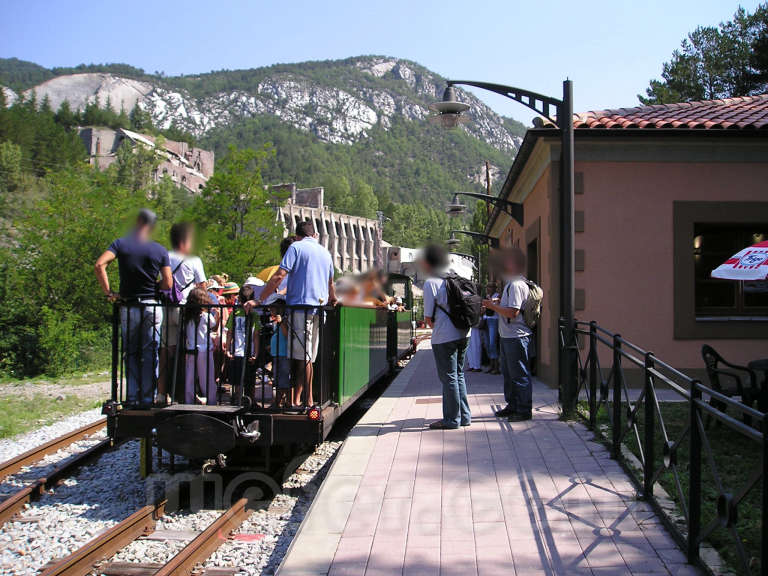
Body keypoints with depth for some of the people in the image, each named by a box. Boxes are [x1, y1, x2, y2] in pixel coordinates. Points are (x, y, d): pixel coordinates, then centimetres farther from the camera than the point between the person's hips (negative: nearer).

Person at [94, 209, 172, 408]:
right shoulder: (160, 250, 0)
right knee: (150, 354, 5)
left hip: (128, 307, 1)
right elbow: (168, 284, -5)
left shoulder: (121, 244, 0)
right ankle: (147, 399, 6)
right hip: (152, 307, -1)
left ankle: (132, 397, 10)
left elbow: (99, 265, -15)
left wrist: (108, 292, -8)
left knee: (131, 354, 12)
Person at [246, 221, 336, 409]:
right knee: (308, 356, 9)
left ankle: (302, 399, -7)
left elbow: (279, 276, -11)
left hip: (301, 305, -6)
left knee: (302, 356, -7)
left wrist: (259, 300, -9)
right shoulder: (325, 252, 19)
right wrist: (333, 301, 48)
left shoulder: (296, 247, -1)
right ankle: (306, 398, 10)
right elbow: (330, 284, 30)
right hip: (319, 307, 6)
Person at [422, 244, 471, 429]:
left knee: (449, 378, 0)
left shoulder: (430, 283, -9)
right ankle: (464, 416, 22)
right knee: (458, 375, 17)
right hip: (463, 334, 7)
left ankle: (452, 419, 7)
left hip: (444, 337, -7)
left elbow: (428, 318, -10)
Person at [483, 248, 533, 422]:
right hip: (507, 336, 11)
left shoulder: (516, 285, -18)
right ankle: (512, 406, 29)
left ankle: (524, 410, 5)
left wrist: (493, 306, -15)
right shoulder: (511, 283, 15)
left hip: (516, 337, -11)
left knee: (519, 375, -3)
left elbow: (512, 312, -25)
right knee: (508, 373, 18)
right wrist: (497, 304, 12)